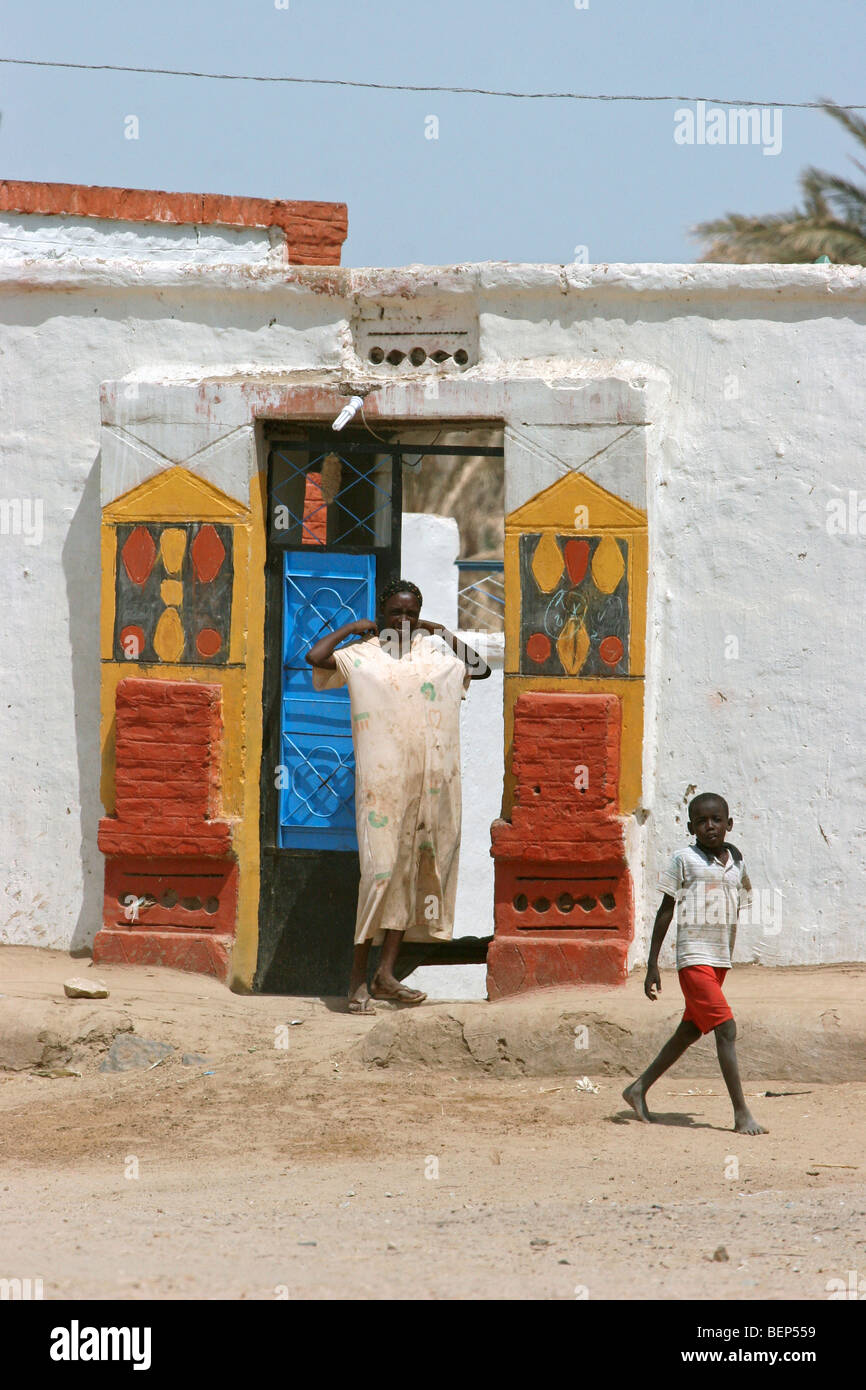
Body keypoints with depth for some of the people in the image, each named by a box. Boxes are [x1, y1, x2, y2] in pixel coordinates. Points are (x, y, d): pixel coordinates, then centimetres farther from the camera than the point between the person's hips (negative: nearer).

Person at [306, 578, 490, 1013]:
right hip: (381, 777, -5)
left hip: (431, 779, 5)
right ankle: (358, 979, -6)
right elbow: (315, 657, -14)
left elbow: (481, 669, 27)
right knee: (379, 871, -10)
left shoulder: (437, 654, 14)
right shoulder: (361, 656, 2)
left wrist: (444, 634, 17)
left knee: (412, 870, 4)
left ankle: (386, 974, 8)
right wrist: (351, 628, 0)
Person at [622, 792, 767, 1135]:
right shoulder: (684, 859, -5)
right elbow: (666, 911, -3)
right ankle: (741, 1113, -16)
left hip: (719, 960, 7)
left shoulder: (736, 863, 11)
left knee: (690, 1031, 14)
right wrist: (652, 965, -4)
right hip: (693, 957, -7)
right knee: (725, 1028, -15)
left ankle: (639, 1089, 28)